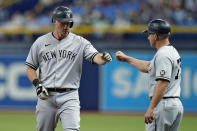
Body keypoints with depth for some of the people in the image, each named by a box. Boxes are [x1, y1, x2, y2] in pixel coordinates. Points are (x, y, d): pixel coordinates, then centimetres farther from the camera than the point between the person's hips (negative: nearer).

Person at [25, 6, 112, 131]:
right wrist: (38, 85, -6)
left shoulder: (80, 42, 2)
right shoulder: (40, 42, 6)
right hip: (46, 96, 2)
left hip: (69, 97, -2)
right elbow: (30, 68, 11)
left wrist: (103, 58, -36)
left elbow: (95, 57, -12)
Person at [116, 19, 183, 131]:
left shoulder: (163, 54, -15)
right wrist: (127, 59, 37)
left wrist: (151, 108, -27)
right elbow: (148, 67, 32)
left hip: (163, 104, -10)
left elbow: (163, 83, -24)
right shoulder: (173, 51, 18)